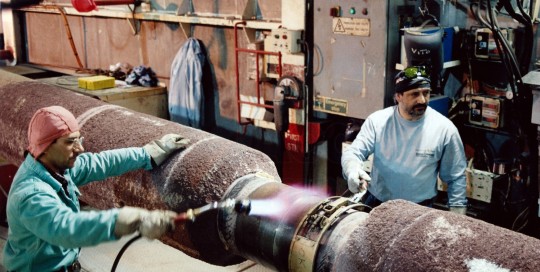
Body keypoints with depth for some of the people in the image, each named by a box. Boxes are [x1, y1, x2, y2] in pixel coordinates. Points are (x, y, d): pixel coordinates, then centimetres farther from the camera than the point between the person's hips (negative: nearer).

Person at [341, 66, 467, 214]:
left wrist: (457, 219, 1)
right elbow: (352, 153, -4)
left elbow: (456, 178, 3)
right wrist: (353, 169, -27)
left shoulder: (445, 129, -5)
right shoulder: (377, 120, -2)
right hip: (375, 205, 1)